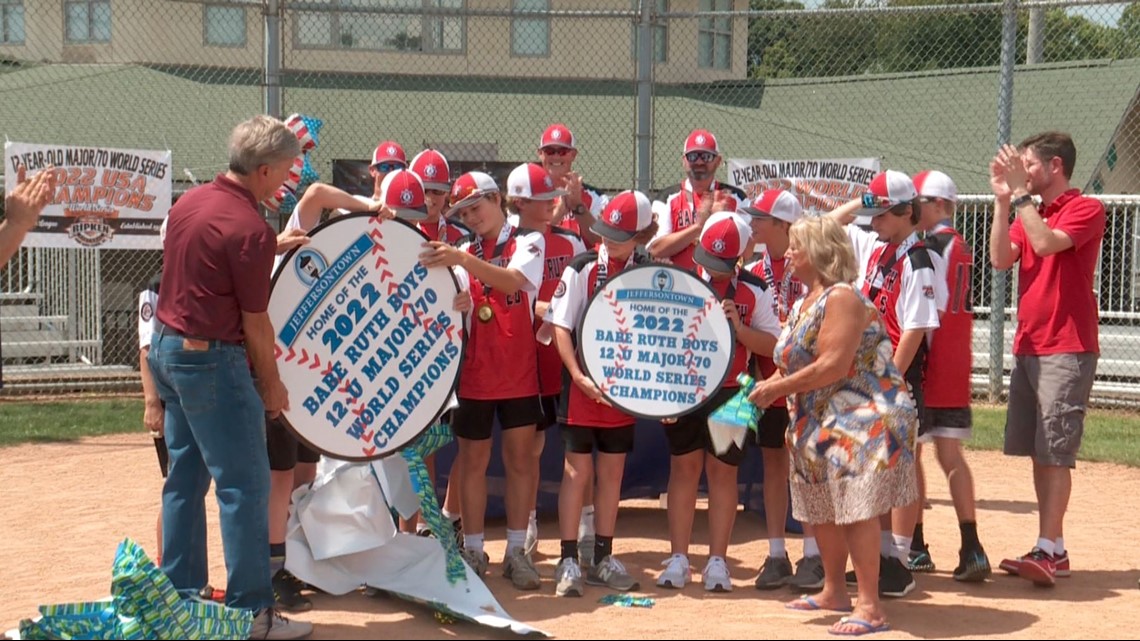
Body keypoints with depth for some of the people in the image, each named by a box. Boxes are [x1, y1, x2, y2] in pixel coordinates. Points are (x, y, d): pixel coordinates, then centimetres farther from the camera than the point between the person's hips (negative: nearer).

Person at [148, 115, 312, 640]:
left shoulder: (189, 202, 7)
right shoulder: (250, 230, -18)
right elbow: (255, 323, -13)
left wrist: (272, 251, 17)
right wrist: (271, 383, -1)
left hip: (166, 347, 9)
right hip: (212, 360, -9)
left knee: (186, 477, 16)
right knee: (244, 485, -3)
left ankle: (179, 595, 22)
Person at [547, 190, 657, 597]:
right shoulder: (581, 269, -7)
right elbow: (560, 326, -7)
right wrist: (579, 376, -16)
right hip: (583, 385, -3)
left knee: (612, 471, 10)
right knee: (578, 470, -2)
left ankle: (602, 560, 19)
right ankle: (569, 561, 4)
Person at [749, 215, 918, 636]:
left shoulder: (842, 297, -16)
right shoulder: (804, 303, 14)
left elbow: (834, 366, -24)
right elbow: (792, 363, 17)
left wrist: (777, 388, -18)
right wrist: (768, 386, -3)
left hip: (863, 419, -10)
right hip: (821, 423, 10)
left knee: (856, 508, -13)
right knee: (822, 509, 16)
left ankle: (870, 607, -9)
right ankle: (834, 592, 31)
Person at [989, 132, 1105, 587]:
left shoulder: (1086, 209, -6)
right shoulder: (1029, 211, 16)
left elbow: (1046, 243, -23)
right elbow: (1001, 259, 1)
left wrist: (1022, 194, -16)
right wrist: (1003, 200, -3)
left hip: (1067, 349, -8)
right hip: (1027, 347, 8)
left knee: (1054, 452, -10)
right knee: (1036, 451, 8)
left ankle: (1047, 550, -11)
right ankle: (1054, 550, 14)